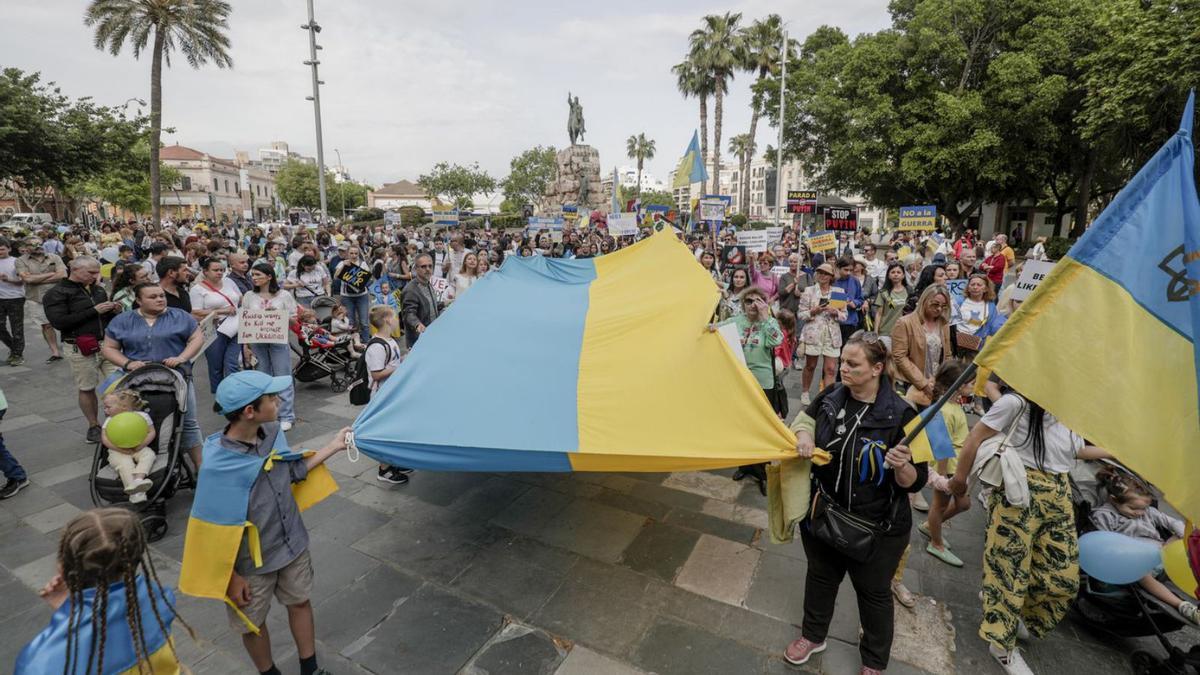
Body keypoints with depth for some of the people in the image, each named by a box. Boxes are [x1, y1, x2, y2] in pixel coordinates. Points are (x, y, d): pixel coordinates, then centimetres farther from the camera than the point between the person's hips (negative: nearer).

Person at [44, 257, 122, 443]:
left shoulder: (98, 290, 12)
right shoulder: (57, 293, -4)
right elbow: (59, 322, -16)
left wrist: (114, 311, -2)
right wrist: (94, 311, -19)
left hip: (107, 344, 4)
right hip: (81, 349, -4)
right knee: (87, 389, 8)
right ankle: (94, 427, 21)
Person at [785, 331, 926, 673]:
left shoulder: (900, 414, -21)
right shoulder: (830, 397, -10)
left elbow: (915, 482, -17)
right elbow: (805, 418, 10)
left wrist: (901, 467, -39)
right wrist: (803, 435, -12)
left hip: (876, 528, -3)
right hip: (822, 515, 4)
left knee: (873, 592, 20)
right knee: (820, 575, 25)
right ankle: (812, 636, 51)